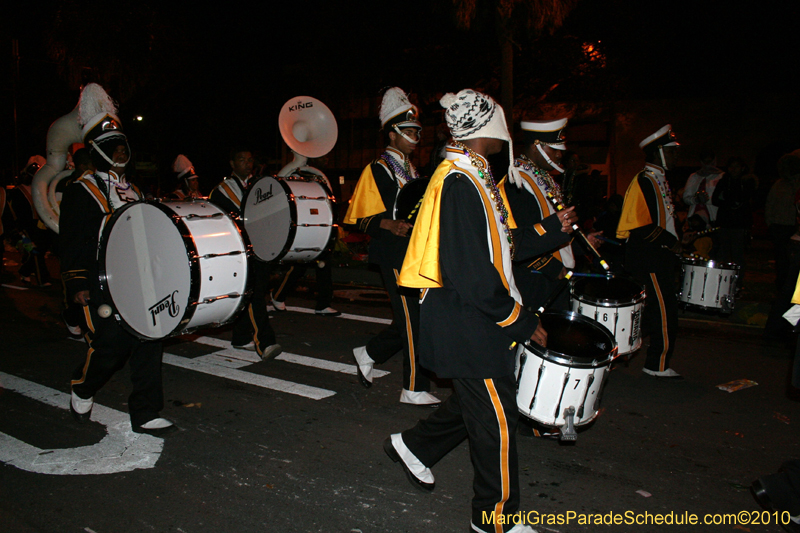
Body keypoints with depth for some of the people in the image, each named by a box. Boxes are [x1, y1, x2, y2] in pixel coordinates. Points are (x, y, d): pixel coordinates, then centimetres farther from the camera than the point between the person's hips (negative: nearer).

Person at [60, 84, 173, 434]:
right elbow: (72, 243, -6)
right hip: (102, 288, -6)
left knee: (148, 343, 1)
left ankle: (145, 415, 9)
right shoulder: (81, 192, -2)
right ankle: (82, 390, 28)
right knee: (110, 347, -5)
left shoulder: (133, 191, 19)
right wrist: (77, 284, -13)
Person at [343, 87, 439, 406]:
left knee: (412, 319, 11)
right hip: (394, 256, -9)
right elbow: (356, 219, -11)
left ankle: (369, 354, 31)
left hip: (415, 256, 9)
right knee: (413, 322, -6)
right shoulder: (377, 170, -7)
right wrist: (388, 224, -26)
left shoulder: (411, 170, 19)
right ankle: (414, 390, 6)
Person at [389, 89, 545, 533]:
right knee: (497, 419, 4)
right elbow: (473, 276, -26)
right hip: (467, 326, -10)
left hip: (474, 321, 10)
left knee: (475, 400, 24)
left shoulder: (474, 176, 11)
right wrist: (523, 323, -17)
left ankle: (414, 446, 41)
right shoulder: (459, 184, -23)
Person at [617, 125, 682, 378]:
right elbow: (644, 226, -23)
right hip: (648, 259, -10)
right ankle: (658, 365, 5)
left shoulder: (659, 180, 16)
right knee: (664, 310, -5)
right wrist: (672, 242, -15)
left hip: (657, 256, 10)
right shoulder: (645, 182, -16)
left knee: (654, 308, 15)